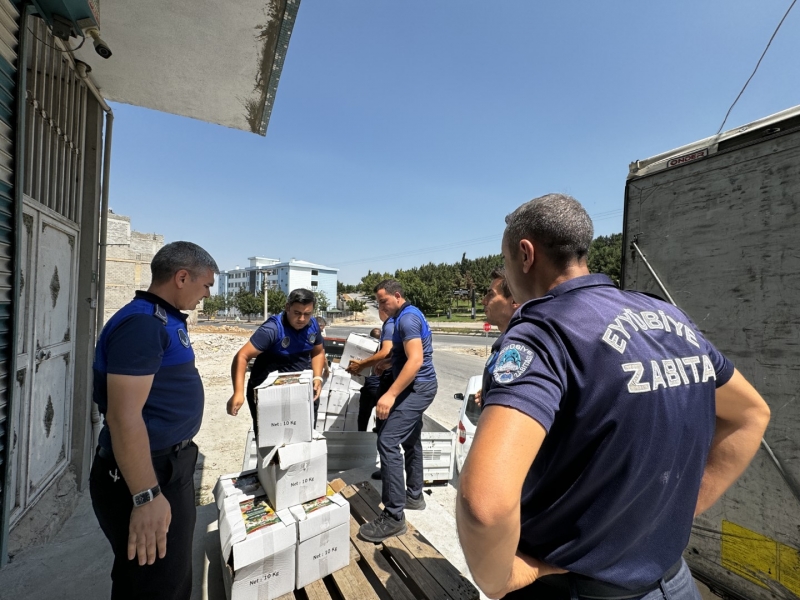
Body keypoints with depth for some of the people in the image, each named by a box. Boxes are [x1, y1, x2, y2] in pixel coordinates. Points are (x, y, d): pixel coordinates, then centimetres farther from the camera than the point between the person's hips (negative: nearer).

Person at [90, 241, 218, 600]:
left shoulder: (166, 320, 8)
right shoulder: (142, 323, -23)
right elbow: (124, 416, -28)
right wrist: (146, 497, -25)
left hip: (170, 464, 10)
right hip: (148, 474, -10)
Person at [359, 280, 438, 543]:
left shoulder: (407, 318, -18)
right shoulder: (408, 315, 14)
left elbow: (415, 360, -28)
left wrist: (390, 394, -31)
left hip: (416, 387, -11)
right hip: (418, 386, 11)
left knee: (387, 442, -14)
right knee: (411, 441, 20)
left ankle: (394, 516, -6)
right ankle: (413, 495, 35)